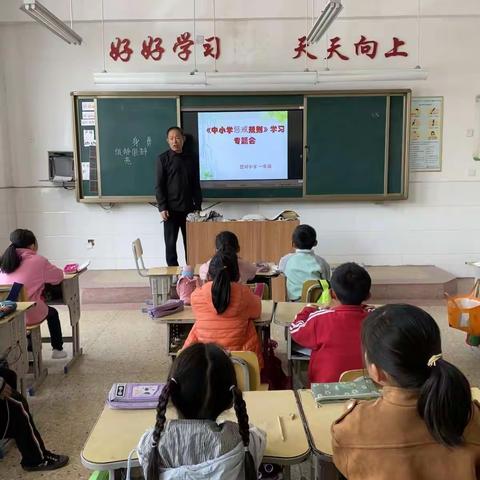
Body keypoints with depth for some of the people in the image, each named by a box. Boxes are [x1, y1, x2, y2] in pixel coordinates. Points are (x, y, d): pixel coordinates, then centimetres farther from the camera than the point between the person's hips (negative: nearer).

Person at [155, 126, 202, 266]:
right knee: (170, 243, 1)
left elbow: (196, 185, 12)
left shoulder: (191, 159, 9)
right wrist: (162, 207, -11)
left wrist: (198, 206, 6)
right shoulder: (163, 159, 0)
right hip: (171, 209, -3)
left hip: (189, 208, 3)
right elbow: (159, 185, -4)